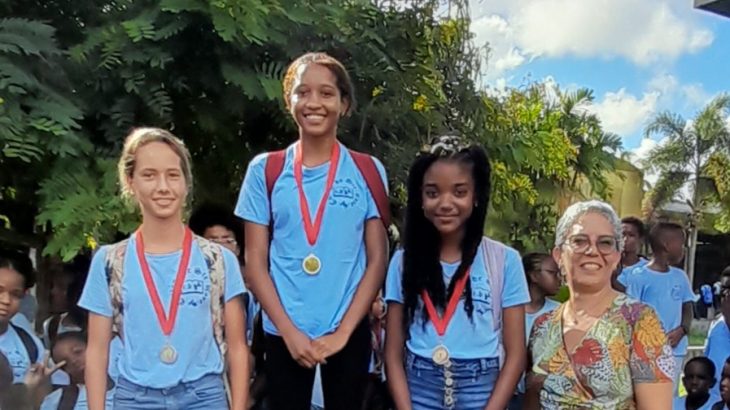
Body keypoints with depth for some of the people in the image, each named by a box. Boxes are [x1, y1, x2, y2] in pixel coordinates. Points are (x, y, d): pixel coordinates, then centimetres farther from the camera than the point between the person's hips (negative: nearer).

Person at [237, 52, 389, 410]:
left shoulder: (368, 171, 1)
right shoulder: (265, 170, 1)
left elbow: (377, 259, 0)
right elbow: (255, 262, 0)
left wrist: (343, 331, -8)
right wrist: (289, 331, -8)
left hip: (349, 333, 0)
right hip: (283, 333, 0)